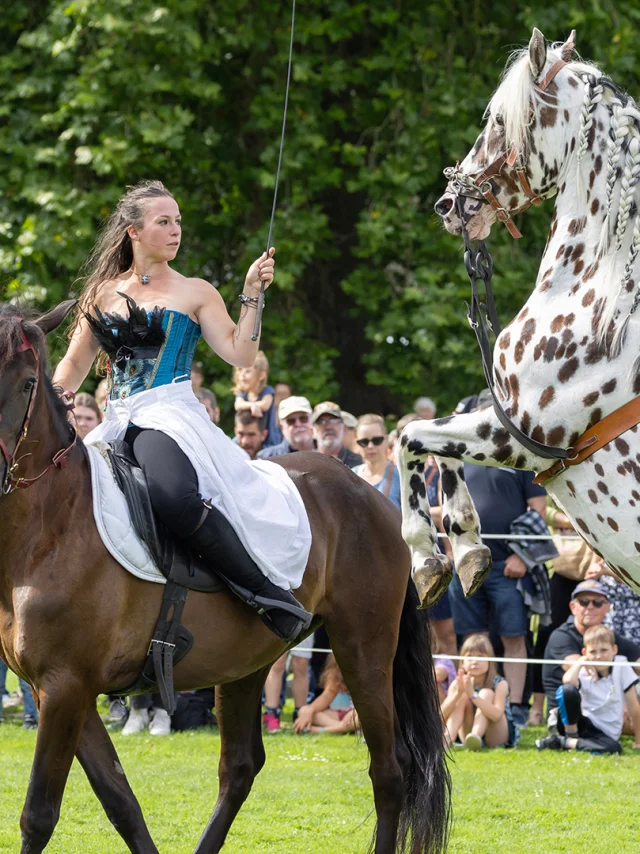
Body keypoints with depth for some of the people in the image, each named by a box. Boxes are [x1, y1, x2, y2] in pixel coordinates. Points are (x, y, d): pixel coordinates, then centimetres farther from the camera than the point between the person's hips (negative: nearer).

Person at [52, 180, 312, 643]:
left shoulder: (195, 293, 8)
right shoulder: (103, 294, 17)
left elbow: (240, 354, -1)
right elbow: (72, 369, 21)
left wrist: (252, 295, -8)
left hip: (171, 416, -6)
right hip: (116, 425, 6)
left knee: (175, 496, -37)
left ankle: (271, 590, -30)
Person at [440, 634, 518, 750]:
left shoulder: (500, 684, -14)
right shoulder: (458, 684, -5)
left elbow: (496, 715, -31)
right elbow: (442, 715, -17)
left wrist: (472, 694, -41)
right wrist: (457, 694, -35)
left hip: (497, 737, -2)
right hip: (467, 739, 2)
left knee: (486, 693, -22)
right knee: (463, 697, -17)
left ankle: (475, 736, -46)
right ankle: (448, 738, -39)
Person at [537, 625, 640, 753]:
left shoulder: (621, 667, -4)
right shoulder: (584, 672, -6)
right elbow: (568, 680, -32)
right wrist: (580, 662, -15)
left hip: (605, 734, 1)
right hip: (583, 724, -1)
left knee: (614, 748, -38)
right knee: (567, 690, -28)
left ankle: (562, 742, -19)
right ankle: (571, 735, -11)